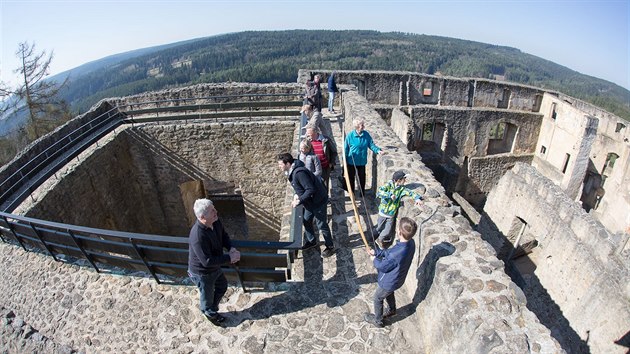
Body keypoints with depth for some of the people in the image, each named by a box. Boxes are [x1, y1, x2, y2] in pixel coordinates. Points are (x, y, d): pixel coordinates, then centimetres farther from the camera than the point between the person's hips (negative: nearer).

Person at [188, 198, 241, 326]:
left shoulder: (215, 222, -16)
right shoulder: (198, 236, -40)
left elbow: (223, 235, 3)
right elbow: (207, 261, -36)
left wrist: (231, 248, -15)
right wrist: (229, 258, -30)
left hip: (215, 267, 7)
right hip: (202, 273, -7)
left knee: (222, 286, 28)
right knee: (208, 295, 21)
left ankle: (212, 309, 55)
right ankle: (210, 314, 54)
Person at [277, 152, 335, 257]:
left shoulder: (299, 173, -30)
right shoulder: (291, 171, 2)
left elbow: (310, 189, -31)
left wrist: (299, 201, -26)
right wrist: (297, 194, -1)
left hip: (318, 201, -9)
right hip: (310, 201, 10)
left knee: (321, 225, 5)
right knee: (306, 221, 21)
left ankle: (330, 247, 24)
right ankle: (312, 241, 43)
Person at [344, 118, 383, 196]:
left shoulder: (366, 135, -7)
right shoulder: (350, 135, -16)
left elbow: (371, 144, -1)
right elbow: (346, 149, -9)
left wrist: (378, 150, -20)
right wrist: (345, 161, -5)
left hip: (362, 161, 3)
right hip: (351, 161, -2)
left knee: (362, 177, 16)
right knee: (351, 177, 14)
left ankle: (362, 193, 36)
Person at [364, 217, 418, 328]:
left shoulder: (396, 255, -44)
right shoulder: (411, 242, -19)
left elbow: (382, 267, -25)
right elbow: (390, 252, -3)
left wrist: (375, 259, -6)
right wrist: (377, 252, -7)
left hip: (389, 282, -7)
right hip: (398, 279, 7)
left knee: (377, 299, 21)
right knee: (389, 293, 35)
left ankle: (377, 321, 45)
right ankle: (392, 310, 63)